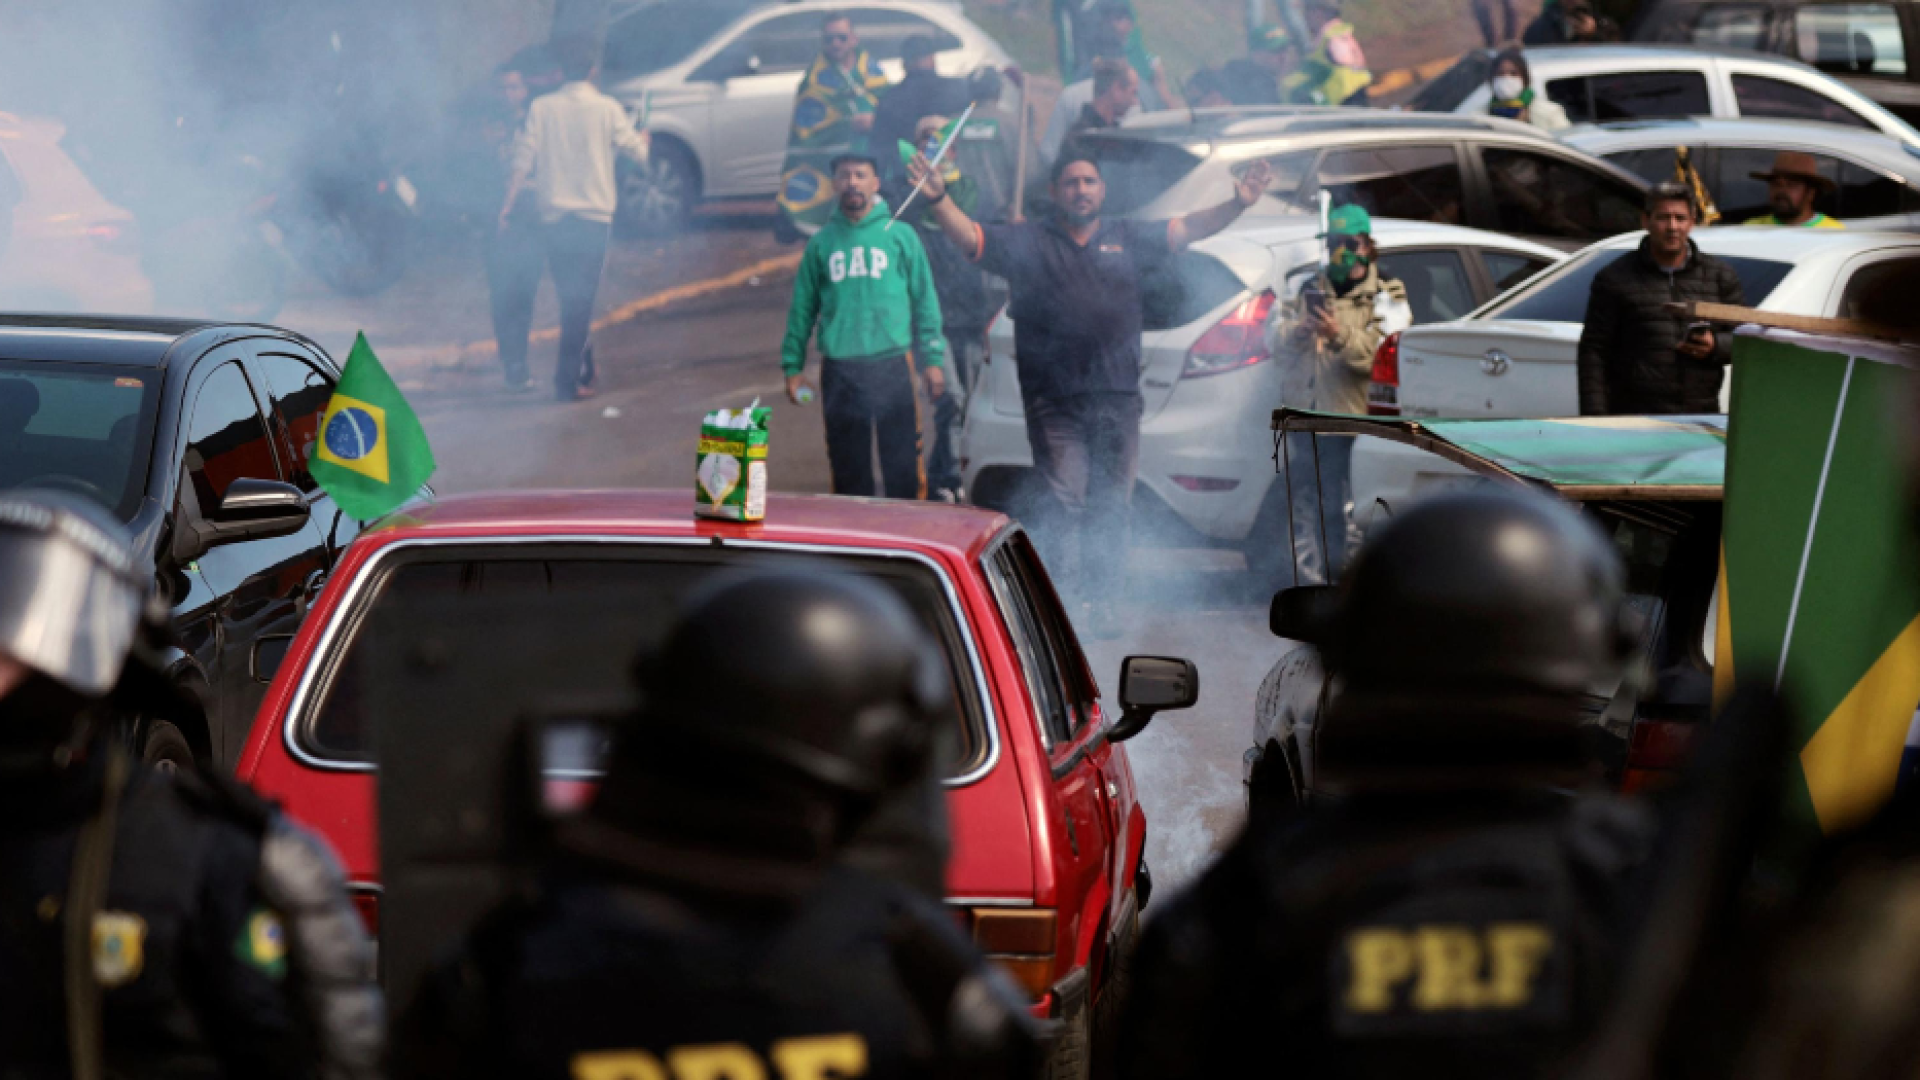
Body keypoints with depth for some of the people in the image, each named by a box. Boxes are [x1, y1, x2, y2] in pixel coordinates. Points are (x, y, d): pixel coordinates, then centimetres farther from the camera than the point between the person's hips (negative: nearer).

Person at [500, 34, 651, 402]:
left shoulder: (541, 109, 0)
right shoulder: (607, 109, -5)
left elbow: (523, 163, -2)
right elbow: (637, 153, 4)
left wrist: (508, 207, 6)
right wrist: (642, 137, 27)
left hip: (553, 217, 3)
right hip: (594, 215, -3)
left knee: (571, 300, 15)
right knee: (581, 301, -2)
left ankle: (580, 369, 24)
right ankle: (569, 380, -8)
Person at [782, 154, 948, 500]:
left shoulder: (901, 236, 6)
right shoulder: (822, 243, 10)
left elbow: (925, 300, 6)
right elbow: (802, 307, 12)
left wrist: (933, 359, 0)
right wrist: (793, 366, 7)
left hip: (892, 365, -2)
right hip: (839, 371, 2)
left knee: (903, 463, -5)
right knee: (848, 467, 5)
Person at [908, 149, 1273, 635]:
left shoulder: (1127, 239, 13)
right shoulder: (1027, 242, 5)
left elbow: (1187, 229, 10)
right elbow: (968, 236, -4)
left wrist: (1237, 205, -4)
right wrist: (939, 199, -22)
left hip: (1117, 398, 3)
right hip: (1055, 403, -3)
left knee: (1111, 506, 5)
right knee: (1065, 504, -7)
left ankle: (1101, 599, 12)